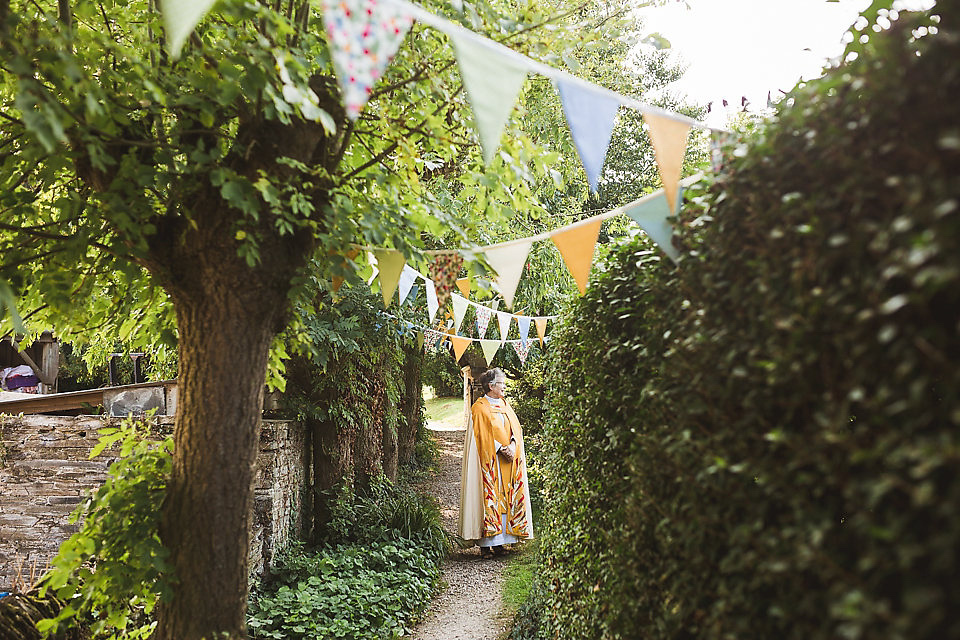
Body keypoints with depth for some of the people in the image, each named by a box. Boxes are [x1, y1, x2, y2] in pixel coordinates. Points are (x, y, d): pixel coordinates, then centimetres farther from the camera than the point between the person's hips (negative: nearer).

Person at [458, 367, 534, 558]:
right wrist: (501, 449, -18)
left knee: (505, 499, 3)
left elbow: (516, 428, 10)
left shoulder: (505, 404, 16)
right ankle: (486, 544, -6)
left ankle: (498, 542, 7)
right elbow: (482, 435, -11)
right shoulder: (479, 408, -3)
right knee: (488, 497, -8)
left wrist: (512, 445, -9)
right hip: (489, 460, -6)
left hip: (508, 457, 6)